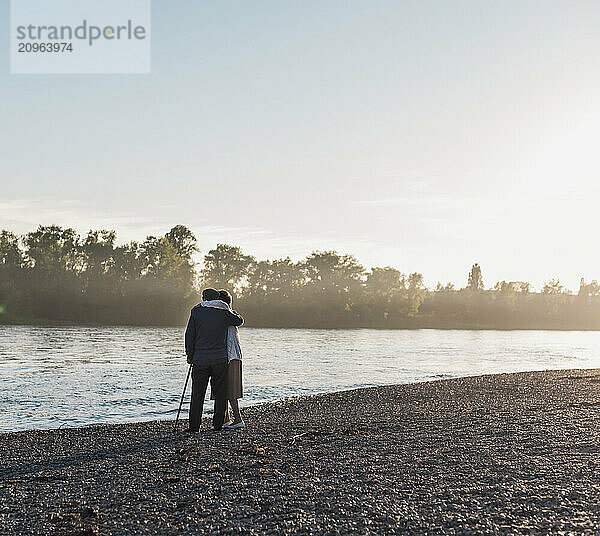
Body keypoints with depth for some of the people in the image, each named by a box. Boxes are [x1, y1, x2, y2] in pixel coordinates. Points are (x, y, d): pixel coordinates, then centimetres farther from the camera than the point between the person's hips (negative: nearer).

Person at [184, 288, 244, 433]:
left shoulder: (196, 311, 0)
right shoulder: (224, 312, 2)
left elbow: (189, 335, -1)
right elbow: (239, 320, 19)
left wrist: (190, 355, 9)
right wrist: (231, 311, 36)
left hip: (200, 359, 0)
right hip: (220, 359, 0)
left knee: (198, 394, 4)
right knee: (220, 393, 9)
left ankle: (194, 426, 2)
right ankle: (218, 424, 10)